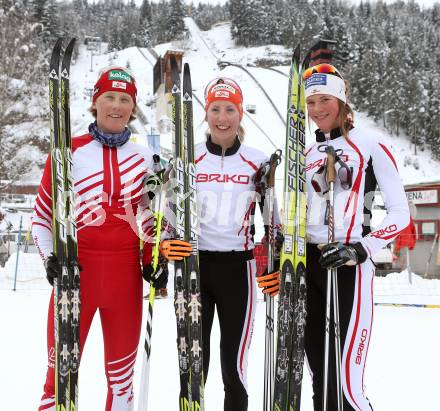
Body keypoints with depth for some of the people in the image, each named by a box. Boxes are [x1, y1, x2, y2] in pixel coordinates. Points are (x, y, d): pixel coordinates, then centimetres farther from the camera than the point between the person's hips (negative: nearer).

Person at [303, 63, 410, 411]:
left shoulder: (369, 144, -3)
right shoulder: (307, 154, 16)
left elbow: (400, 213, -6)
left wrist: (362, 249, -18)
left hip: (349, 266, -6)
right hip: (308, 265, 6)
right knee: (321, 378, 11)